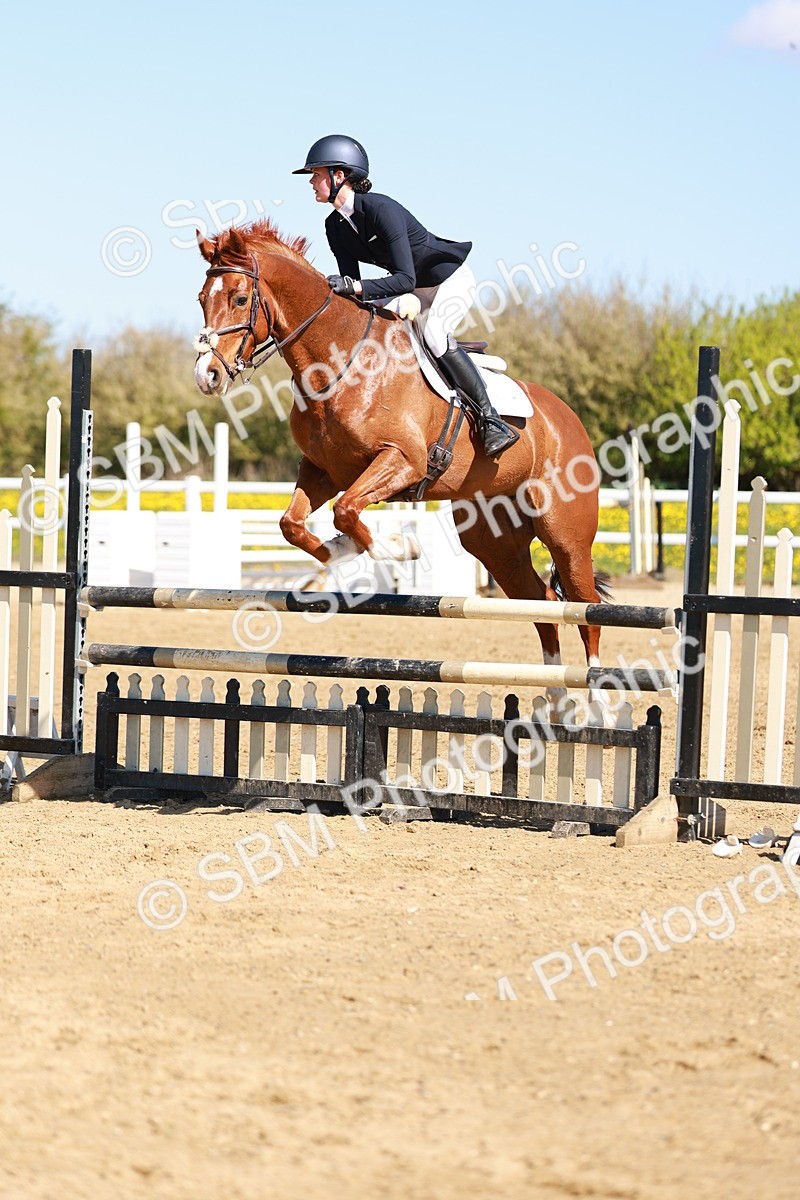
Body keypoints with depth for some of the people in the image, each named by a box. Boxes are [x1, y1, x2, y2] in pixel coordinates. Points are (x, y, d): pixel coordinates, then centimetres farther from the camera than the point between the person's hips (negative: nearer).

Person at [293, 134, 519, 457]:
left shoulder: (381, 210, -31)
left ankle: (493, 421, -28)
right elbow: (351, 284, -5)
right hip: (417, 291, 9)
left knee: (432, 333, -33)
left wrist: (356, 287, -48)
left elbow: (406, 279, -37)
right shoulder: (335, 227, -5)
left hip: (452, 280, -9)